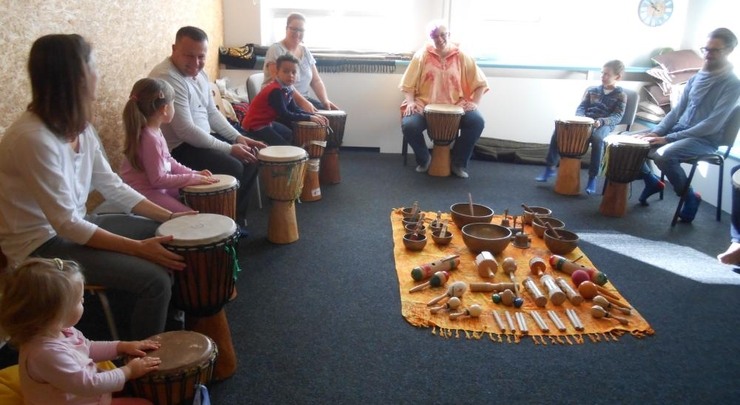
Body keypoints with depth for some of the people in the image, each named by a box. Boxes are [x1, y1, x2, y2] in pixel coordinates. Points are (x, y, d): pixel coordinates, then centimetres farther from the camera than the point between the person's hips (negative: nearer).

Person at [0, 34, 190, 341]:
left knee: (173, 239, 8)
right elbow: (67, 224, -28)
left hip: (74, 224, 9)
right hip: (41, 244, -9)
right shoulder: (33, 138, -28)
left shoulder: (78, 126, 0)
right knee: (154, 279, -22)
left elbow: (112, 186, 4)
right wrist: (139, 247, -27)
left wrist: (168, 216, -4)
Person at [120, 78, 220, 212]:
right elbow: (158, 179, -23)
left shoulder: (154, 131, 3)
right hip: (145, 192, -10)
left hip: (156, 186, 10)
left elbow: (168, 160, 14)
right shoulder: (150, 138, -25)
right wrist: (193, 178, -19)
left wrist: (194, 173, 4)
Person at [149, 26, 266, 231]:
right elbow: (186, 131, -27)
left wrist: (238, 137, 0)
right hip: (178, 147, -10)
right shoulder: (166, 77, -23)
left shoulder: (198, 73, 7)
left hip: (202, 138, 10)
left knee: (251, 158, 7)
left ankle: (236, 217, 18)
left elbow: (212, 113, 14)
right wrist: (229, 148, -23)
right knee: (232, 168, -25)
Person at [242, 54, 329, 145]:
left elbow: (295, 109, 6)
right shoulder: (275, 90, -24)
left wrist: (314, 115, -8)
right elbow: (284, 115, -27)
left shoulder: (287, 89, 2)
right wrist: (309, 118, -25)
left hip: (268, 120, 9)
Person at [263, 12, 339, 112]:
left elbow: (316, 81, 9)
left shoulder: (305, 51, 11)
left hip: (303, 99, 7)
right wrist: (303, 102, -31)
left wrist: (325, 100, -10)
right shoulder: (276, 50, -9)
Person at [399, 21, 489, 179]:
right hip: (425, 106, 0)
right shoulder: (422, 55, 2)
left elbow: (480, 83, 6)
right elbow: (408, 84, 3)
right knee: (408, 125, -30)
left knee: (477, 122, -26)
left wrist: (474, 102, -9)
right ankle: (424, 159, 2)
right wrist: (410, 102, -14)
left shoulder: (462, 57, 3)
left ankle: (458, 162, -4)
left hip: (456, 107, 1)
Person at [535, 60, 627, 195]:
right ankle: (550, 168, -10)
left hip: (605, 125, -4)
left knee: (597, 138, -40)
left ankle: (592, 178, -30)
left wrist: (602, 121, -26)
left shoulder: (621, 95, 2)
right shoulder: (591, 90, 14)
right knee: (558, 130, -19)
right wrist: (580, 118, -14)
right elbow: (581, 107, 10)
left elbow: (617, 116, -7)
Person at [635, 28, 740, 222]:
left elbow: (712, 125, -19)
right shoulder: (696, 77, 10)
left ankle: (690, 196, -11)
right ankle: (652, 181, 15)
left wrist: (668, 138, -23)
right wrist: (657, 131, -7)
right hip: (678, 130, 7)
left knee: (663, 154, -36)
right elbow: (677, 110, 11)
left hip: (705, 140, -7)